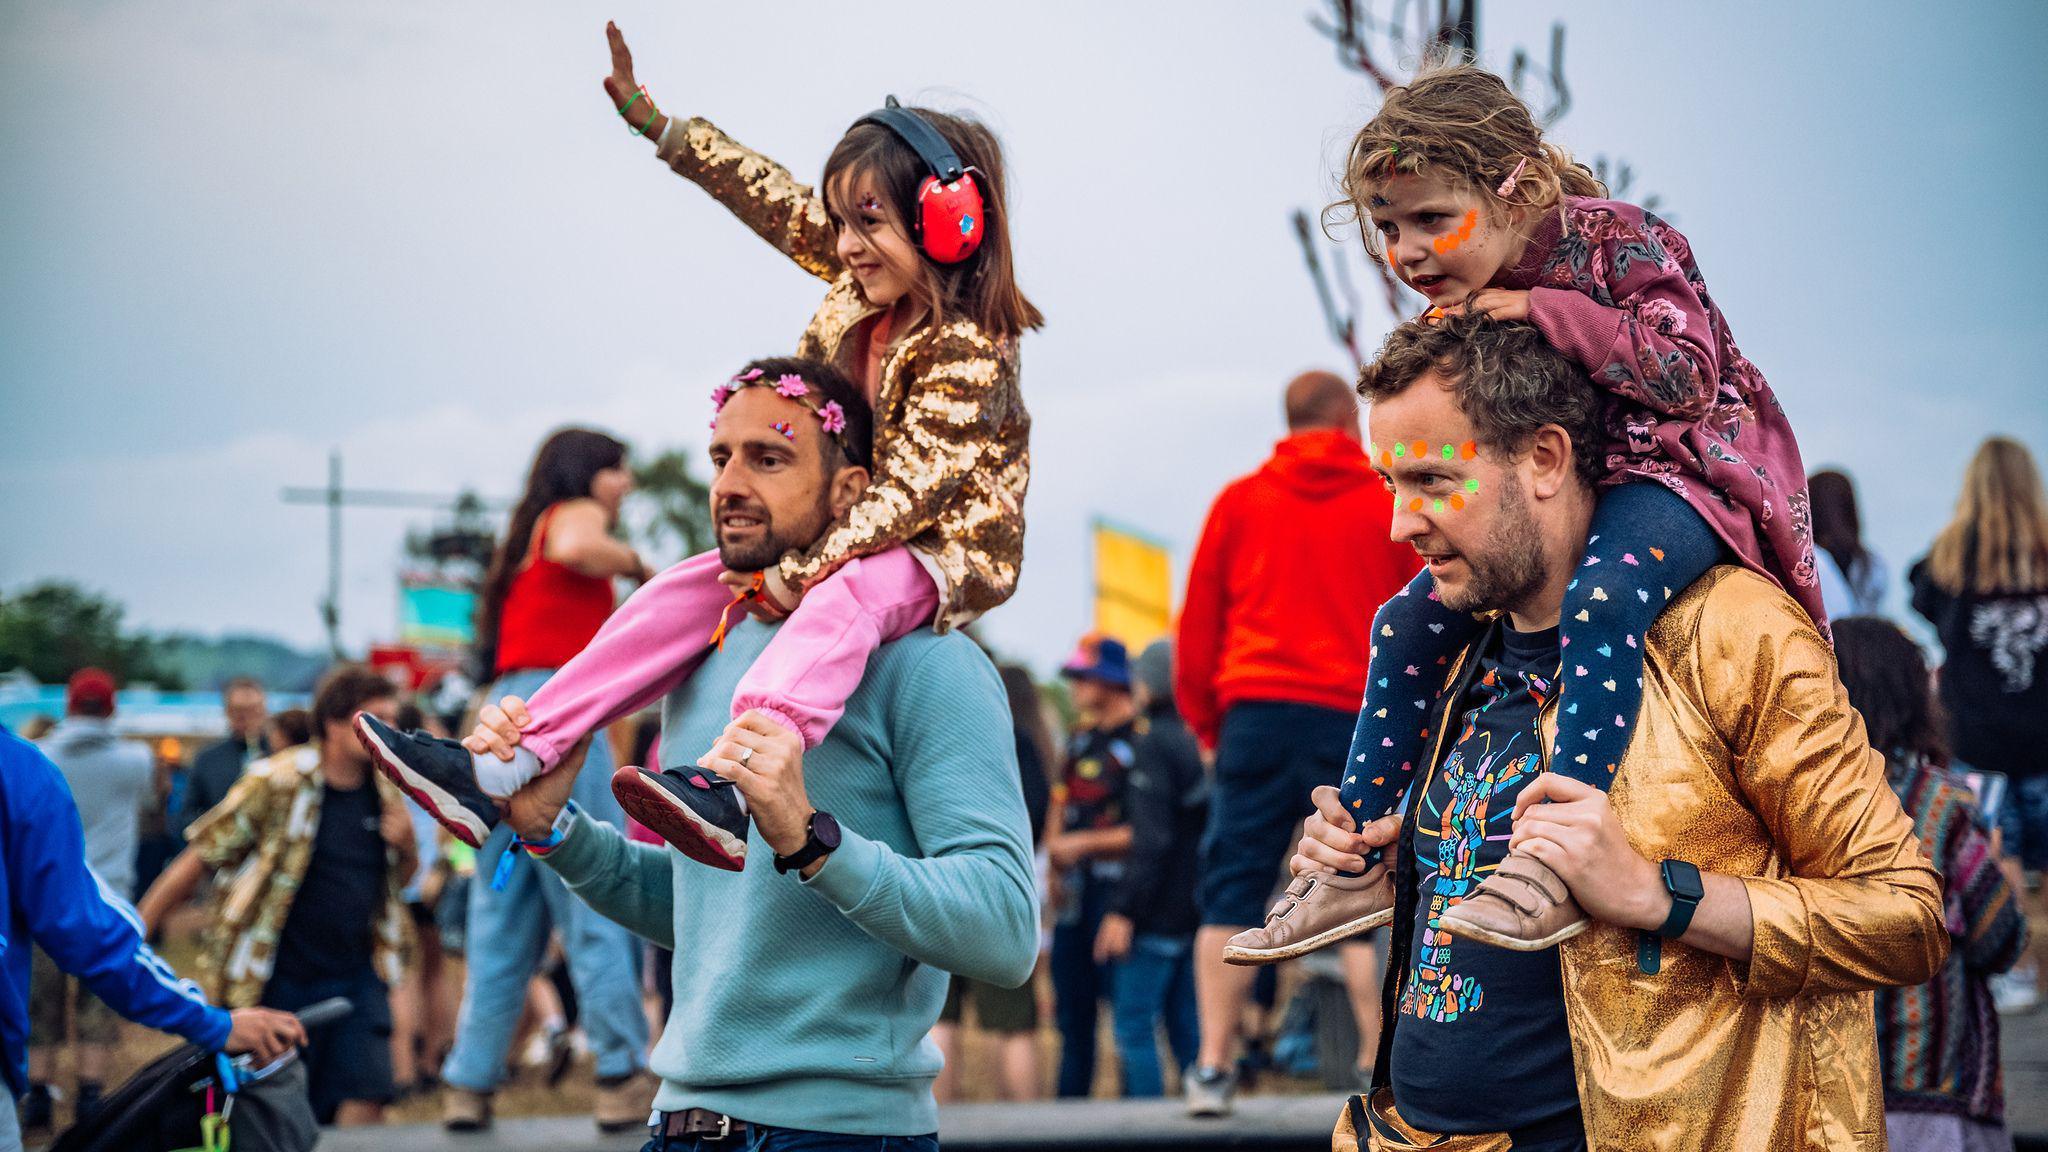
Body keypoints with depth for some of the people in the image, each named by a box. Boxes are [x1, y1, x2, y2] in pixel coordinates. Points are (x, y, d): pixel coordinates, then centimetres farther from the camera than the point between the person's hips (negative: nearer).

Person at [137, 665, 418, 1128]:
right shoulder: (277, 782, -11)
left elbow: (400, 880, 21)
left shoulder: (385, 789, 5)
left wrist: (407, 847, -4)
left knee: (365, 1100, -10)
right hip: (276, 981, -4)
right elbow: (199, 859, -6)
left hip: (357, 976, 4)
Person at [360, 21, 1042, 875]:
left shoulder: (967, 352, -23)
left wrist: (802, 573, -31)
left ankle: (737, 791, -64)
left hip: (944, 552, -9)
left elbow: (907, 489, -27)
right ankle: (509, 768, -12)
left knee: (844, 597, -41)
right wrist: (656, 123, 10)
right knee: (685, 593, -4)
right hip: (846, 534, 9)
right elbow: (775, 201, 12)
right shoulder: (865, 281, 2)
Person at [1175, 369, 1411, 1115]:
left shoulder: (1239, 502, 9)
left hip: (1256, 712, 1)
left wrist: (1206, 721, 18)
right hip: (1358, 717, -1)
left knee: (1233, 893, 3)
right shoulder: (1391, 504, 6)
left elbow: (1197, 626, 9)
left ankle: (1214, 1066, -3)